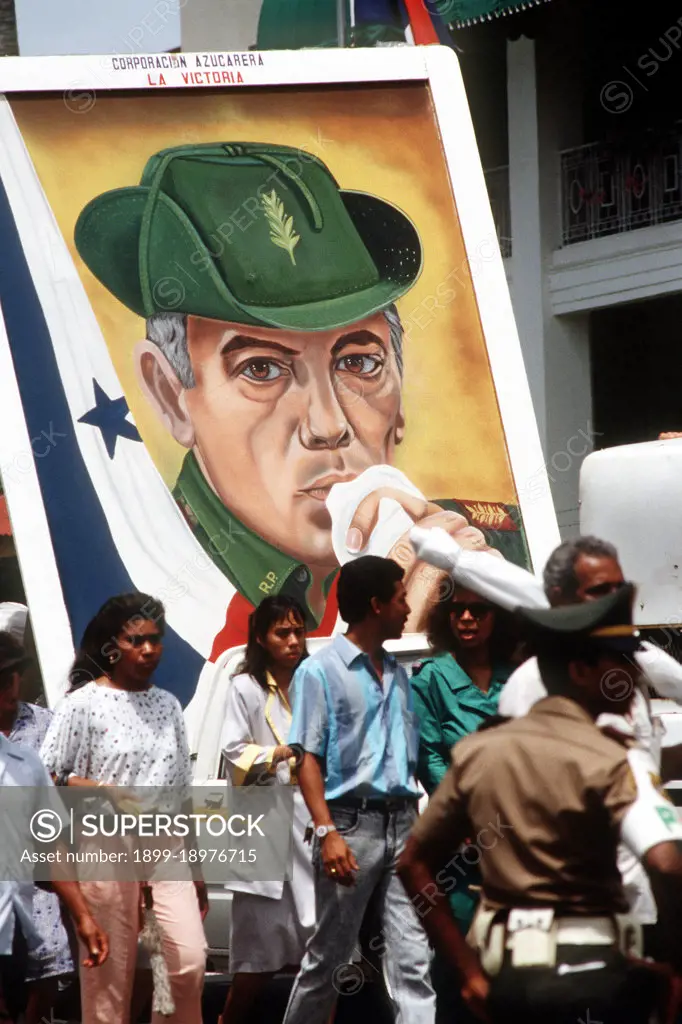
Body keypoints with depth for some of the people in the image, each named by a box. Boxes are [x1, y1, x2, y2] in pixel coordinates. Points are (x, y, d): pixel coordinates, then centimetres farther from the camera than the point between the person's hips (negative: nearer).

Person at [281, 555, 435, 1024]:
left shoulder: (398, 673, 15)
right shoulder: (321, 671, -3)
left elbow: (411, 753, 16)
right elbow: (309, 758, -8)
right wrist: (327, 832, -19)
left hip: (404, 821, 5)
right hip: (353, 821, -5)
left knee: (412, 958, -3)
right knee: (330, 953, 5)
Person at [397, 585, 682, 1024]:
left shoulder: (477, 751, 7)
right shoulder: (608, 760, -11)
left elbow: (415, 864, 10)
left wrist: (471, 972, 8)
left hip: (507, 976, 6)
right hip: (590, 974, -6)